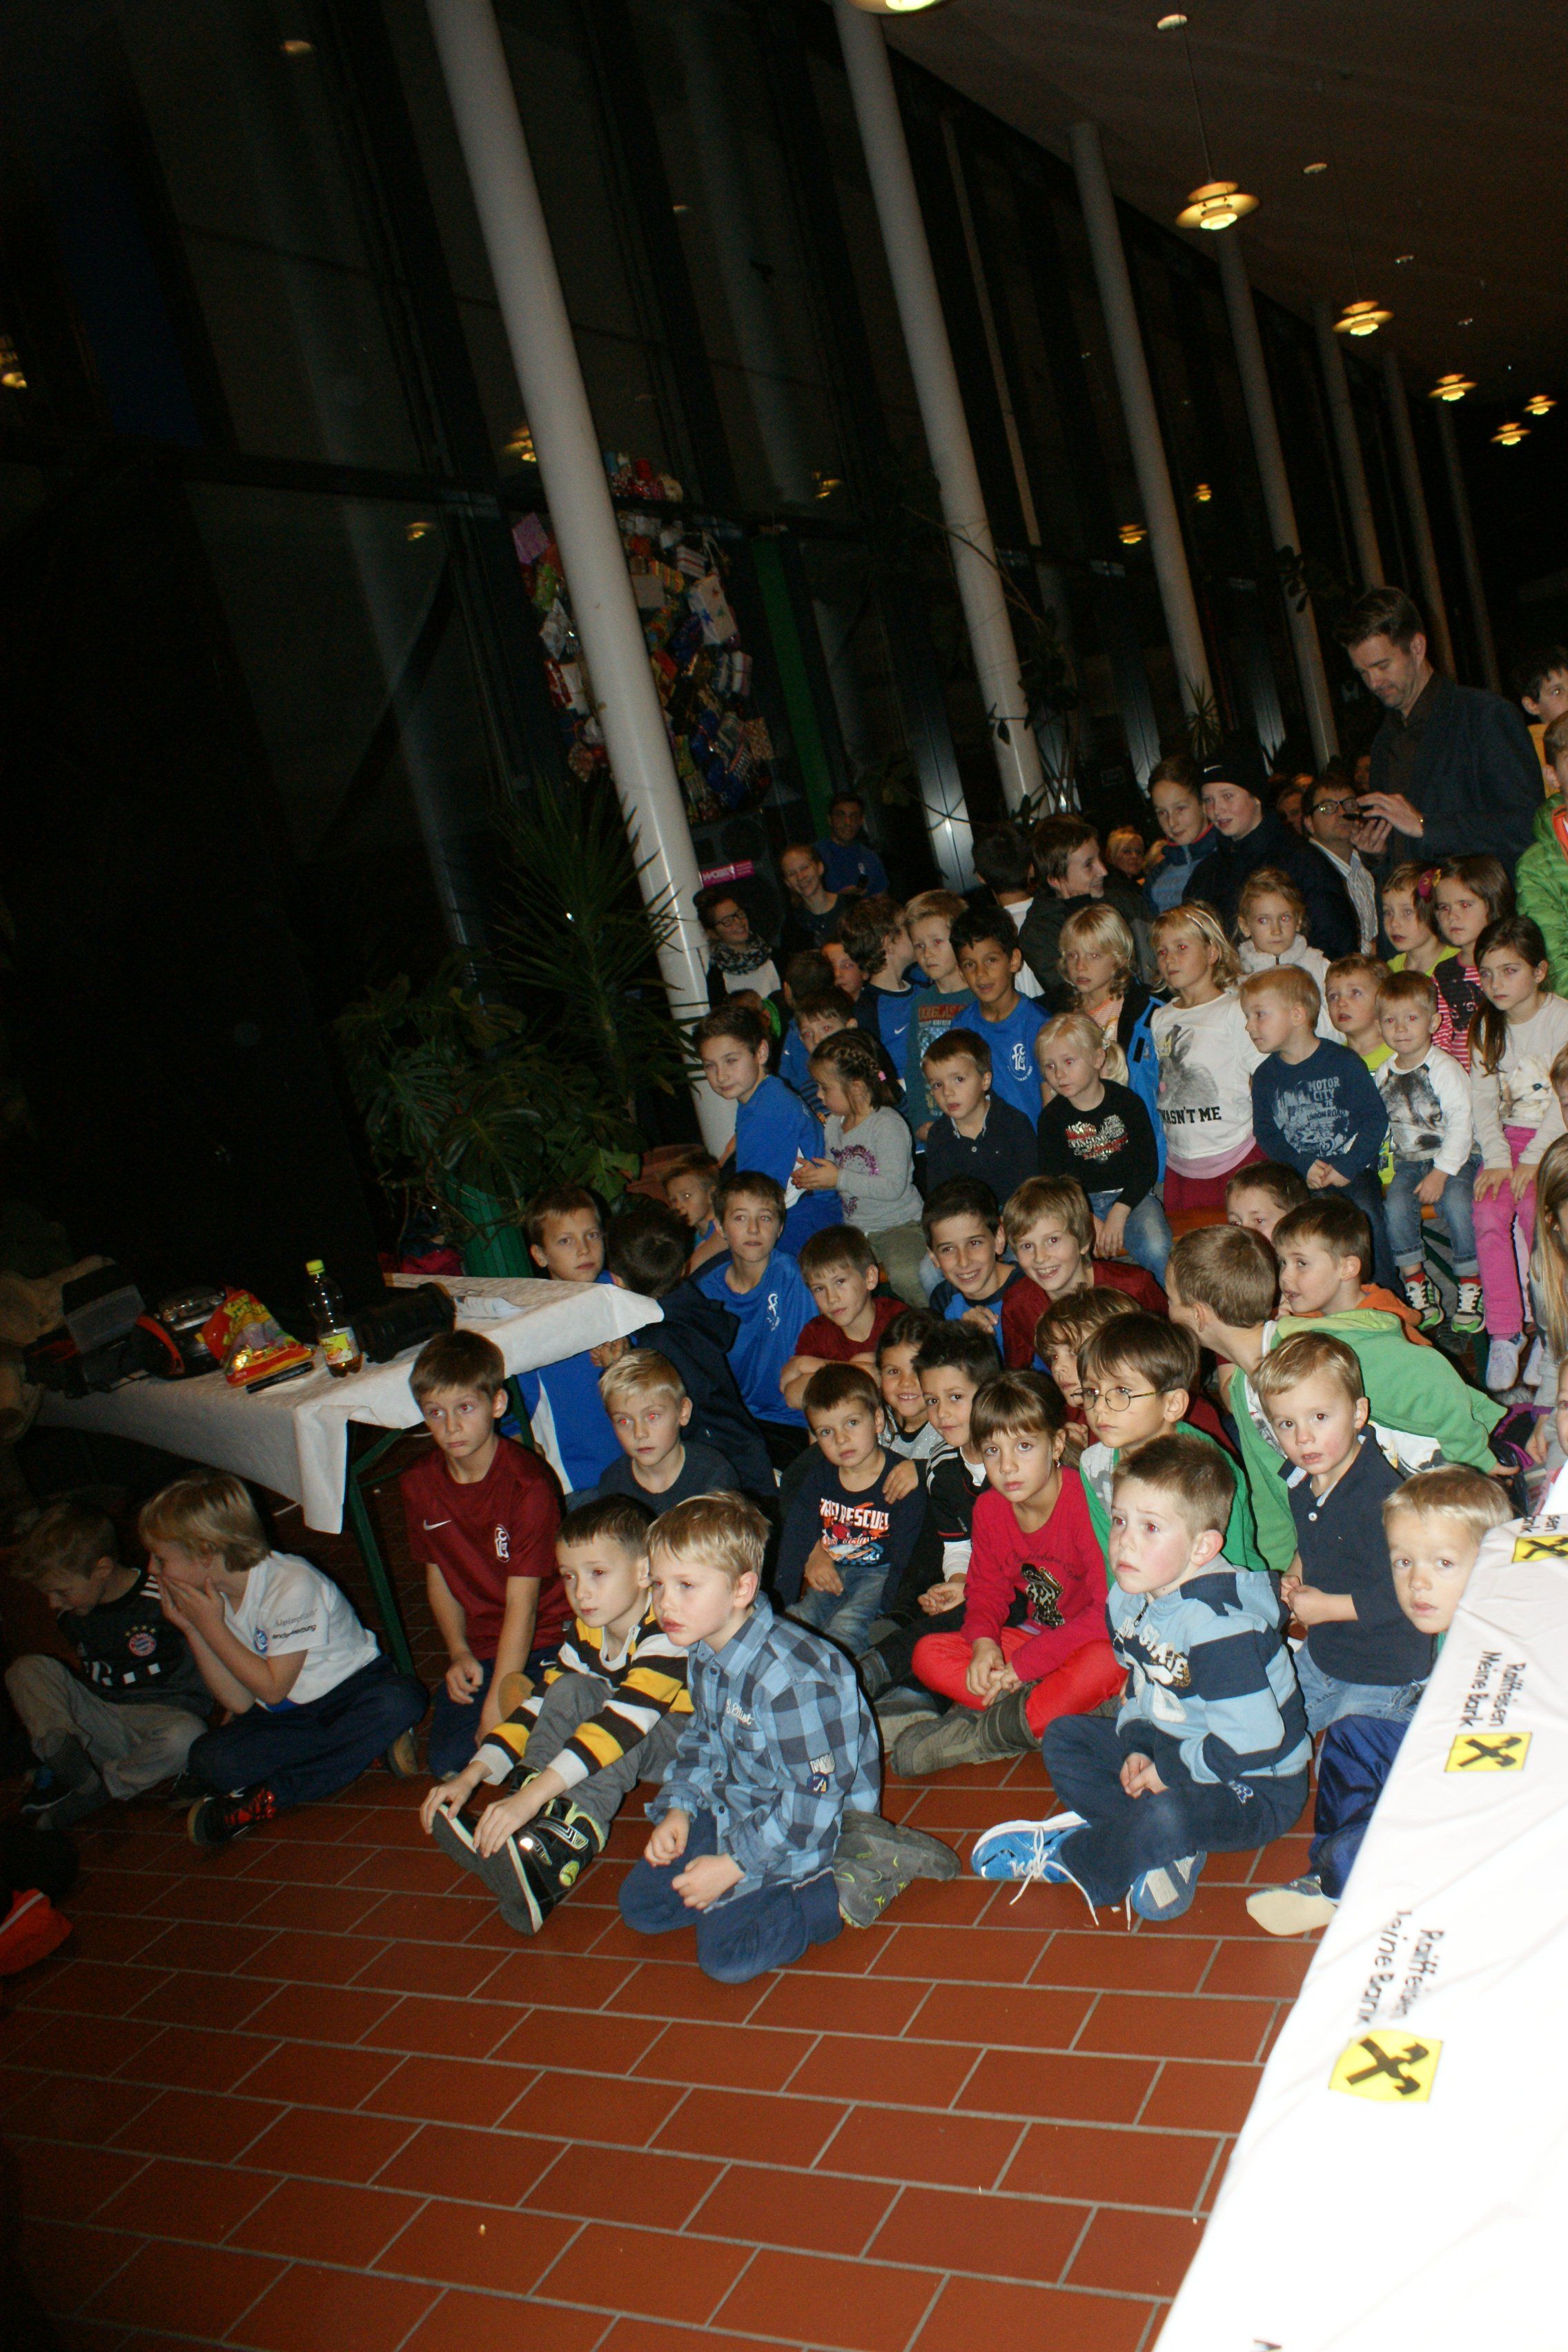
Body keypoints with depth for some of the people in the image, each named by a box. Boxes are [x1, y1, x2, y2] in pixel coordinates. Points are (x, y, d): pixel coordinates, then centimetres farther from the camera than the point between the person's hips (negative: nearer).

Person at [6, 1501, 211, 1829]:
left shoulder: (164, 1601, -16)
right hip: (101, 1723, 6)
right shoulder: (68, 1614, 6)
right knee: (27, 1667, -9)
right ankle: (77, 1776, -24)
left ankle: (88, 1799, -19)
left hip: (166, 1714, -6)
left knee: (186, 1735, -40)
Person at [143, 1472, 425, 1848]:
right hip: (287, 1717, 4)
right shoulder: (209, 1598, -3)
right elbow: (240, 1703, -6)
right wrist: (191, 1629, -13)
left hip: (352, 1691, -4)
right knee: (206, 1760, -22)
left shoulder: (292, 1585, -24)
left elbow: (272, 1688, -20)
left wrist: (210, 1626, -20)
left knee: (400, 1700, -38)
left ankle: (269, 1798, -27)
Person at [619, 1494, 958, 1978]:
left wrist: (733, 1865, -23)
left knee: (726, 1954, -17)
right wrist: (678, 1807, -3)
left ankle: (862, 1877, -5)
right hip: (740, 1806, 9)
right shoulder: (703, 1655, -5)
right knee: (641, 1904, 7)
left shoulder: (789, 1678, -33)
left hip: (817, 1829, -9)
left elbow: (812, 1800, -28)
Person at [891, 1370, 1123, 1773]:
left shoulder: (1086, 1501, -24)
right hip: (1035, 1637, 6)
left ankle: (976, 1734, -24)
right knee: (929, 1653, -10)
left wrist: (1023, 1663, -24)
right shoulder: (990, 1508, -2)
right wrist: (984, 1642, -16)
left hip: (1097, 1642, -6)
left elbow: (1111, 1609, -26)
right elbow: (986, 1587, 9)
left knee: (1104, 1662, -41)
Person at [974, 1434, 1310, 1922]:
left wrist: (1167, 1771, -20)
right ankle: (1159, 1851, -10)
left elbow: (1255, 1743, -30)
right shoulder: (1128, 1600, -2)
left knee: (1166, 1817, -36)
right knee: (1065, 1737, 7)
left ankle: (1068, 1859, -7)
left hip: (1254, 1789, -9)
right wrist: (1139, 1746, -5)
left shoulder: (1219, 1626, -29)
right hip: (1172, 1752, 9)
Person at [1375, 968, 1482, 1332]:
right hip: (1407, 1162, 5)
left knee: (1455, 1202, -30)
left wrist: (1441, 1173, -20)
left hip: (1453, 1158, -4)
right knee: (1395, 1204, -22)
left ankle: (1471, 1283, -12)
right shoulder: (1384, 1073, 7)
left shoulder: (1444, 1068, -11)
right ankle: (1415, 1280, -7)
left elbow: (1461, 1124, -15)